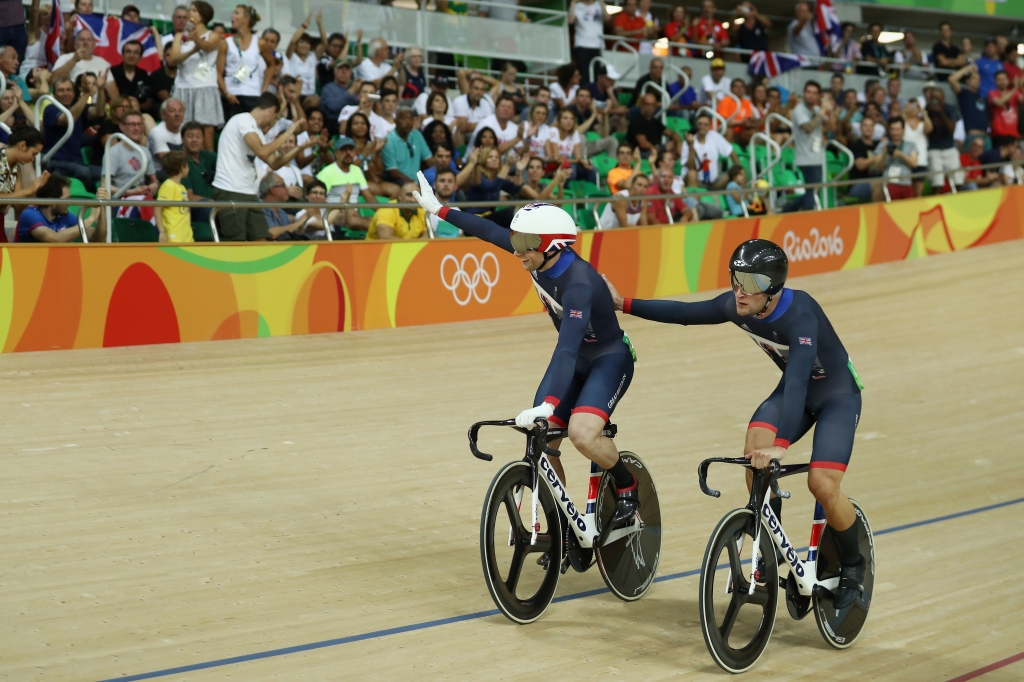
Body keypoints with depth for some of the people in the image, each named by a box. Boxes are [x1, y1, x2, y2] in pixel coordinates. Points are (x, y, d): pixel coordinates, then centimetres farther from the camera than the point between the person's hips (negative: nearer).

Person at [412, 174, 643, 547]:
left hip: (609, 359, -8)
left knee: (582, 432, -31)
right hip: (573, 359, 8)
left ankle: (628, 490, -3)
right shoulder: (540, 257, -13)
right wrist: (438, 209, 8)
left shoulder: (579, 282, -35)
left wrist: (548, 405, -55)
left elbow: (568, 347, -45)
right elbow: (491, 232, 1)